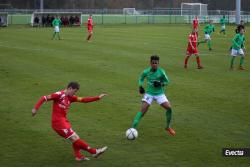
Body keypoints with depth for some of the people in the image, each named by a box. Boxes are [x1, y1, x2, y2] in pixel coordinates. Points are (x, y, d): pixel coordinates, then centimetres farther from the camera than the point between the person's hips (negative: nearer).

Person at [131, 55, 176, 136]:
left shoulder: (161, 72, -10)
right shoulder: (146, 72, -7)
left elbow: (167, 81, 2)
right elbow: (141, 79, 13)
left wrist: (160, 84, -18)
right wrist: (140, 86, -6)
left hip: (159, 94, 0)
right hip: (149, 93, 0)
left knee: (169, 108, -14)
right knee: (143, 110, -17)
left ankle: (168, 127, 8)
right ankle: (133, 128, -17)